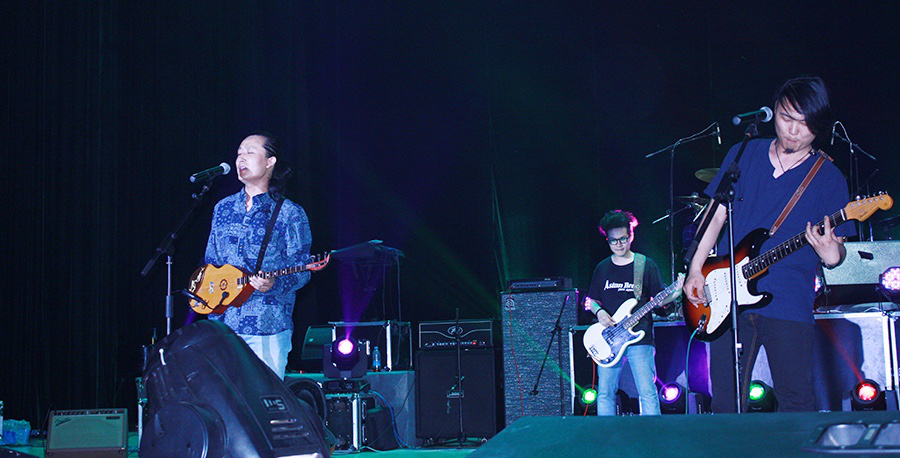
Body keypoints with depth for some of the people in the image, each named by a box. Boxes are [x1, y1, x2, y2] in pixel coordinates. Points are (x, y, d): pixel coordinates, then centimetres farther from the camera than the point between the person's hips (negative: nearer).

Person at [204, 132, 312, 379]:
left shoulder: (289, 213, -1)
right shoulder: (223, 209, 15)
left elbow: (300, 270, -4)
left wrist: (273, 284, -22)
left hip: (268, 328, -4)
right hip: (223, 324, 5)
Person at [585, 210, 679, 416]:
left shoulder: (646, 265, 2)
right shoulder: (602, 268, 12)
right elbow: (590, 299, 17)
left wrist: (676, 293, -18)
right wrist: (599, 311, -3)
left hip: (639, 338, -3)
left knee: (647, 393, -7)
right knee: (605, 394, 3)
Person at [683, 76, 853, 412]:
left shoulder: (828, 178, 2)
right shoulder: (745, 155, 9)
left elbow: (837, 247, 3)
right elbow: (717, 215, 12)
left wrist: (831, 254, -21)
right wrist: (695, 270, 3)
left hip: (789, 306, -2)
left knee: (796, 404, -2)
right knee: (728, 405, 4)